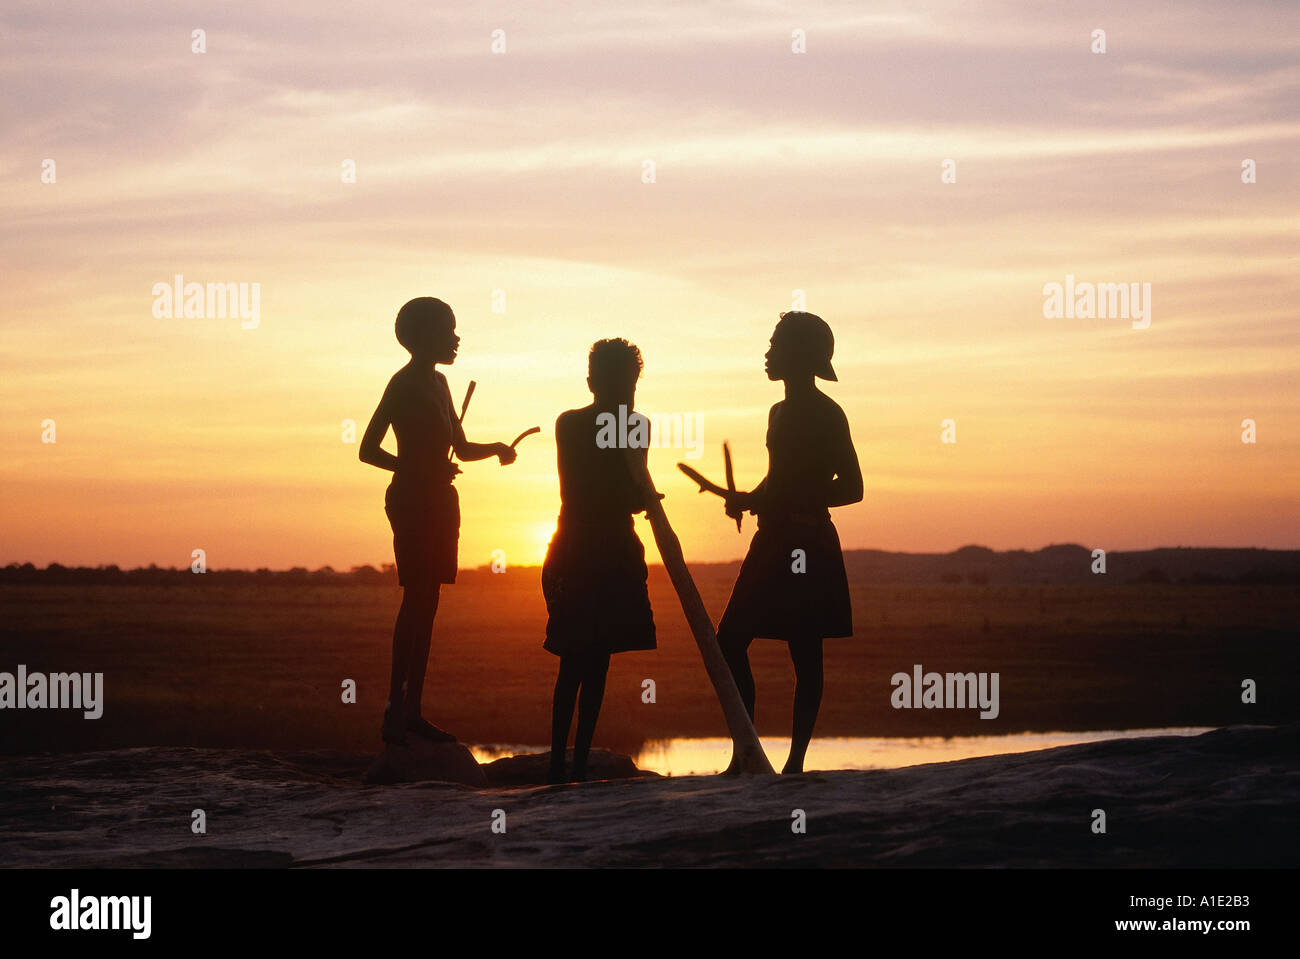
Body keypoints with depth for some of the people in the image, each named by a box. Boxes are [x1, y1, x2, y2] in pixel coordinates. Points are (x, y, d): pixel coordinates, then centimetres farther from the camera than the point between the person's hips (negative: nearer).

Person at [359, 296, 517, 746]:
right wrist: (420, 469, -18)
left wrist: (496, 448, 5)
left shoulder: (436, 383, 17)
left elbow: (461, 448, 24)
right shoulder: (404, 385, -9)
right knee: (417, 600, -13)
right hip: (413, 501, -9)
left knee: (426, 602, 6)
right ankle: (395, 710, -14)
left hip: (440, 502, 9)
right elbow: (368, 449, -11)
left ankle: (412, 709, 7)